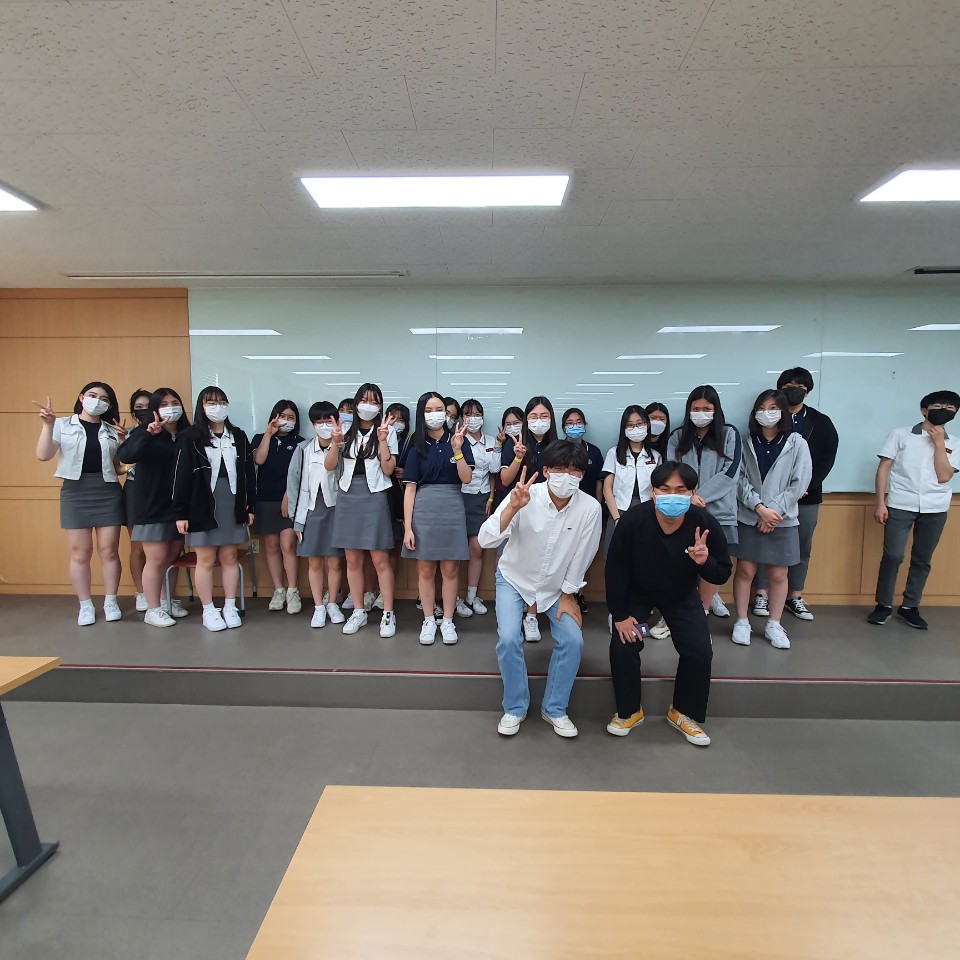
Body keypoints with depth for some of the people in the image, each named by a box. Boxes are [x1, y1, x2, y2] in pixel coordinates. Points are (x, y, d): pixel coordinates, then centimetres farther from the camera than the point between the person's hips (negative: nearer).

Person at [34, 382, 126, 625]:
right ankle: (85, 605, 16)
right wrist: (47, 425, -17)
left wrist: (123, 440, -3)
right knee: (80, 552, 4)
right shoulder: (63, 425, 5)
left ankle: (110, 602, 16)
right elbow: (43, 455, -7)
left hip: (108, 491, 1)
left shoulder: (111, 431, 11)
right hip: (75, 491, -1)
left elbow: (120, 465, 10)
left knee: (109, 550, 3)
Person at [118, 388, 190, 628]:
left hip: (178, 506, 5)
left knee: (173, 556, 14)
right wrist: (149, 434, -37)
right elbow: (125, 456, -24)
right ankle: (153, 609, 13)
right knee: (156, 559, 0)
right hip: (152, 507, -4)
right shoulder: (145, 433, -6)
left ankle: (168, 601, 29)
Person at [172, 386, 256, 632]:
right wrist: (180, 513, -9)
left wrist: (249, 506, 5)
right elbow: (181, 477, -6)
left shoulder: (239, 436, 8)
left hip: (233, 505, 3)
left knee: (229, 558, 9)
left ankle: (230, 608, 20)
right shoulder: (190, 438, -3)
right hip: (202, 506, -3)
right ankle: (208, 611, 17)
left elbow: (248, 473, 8)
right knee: (206, 560, 5)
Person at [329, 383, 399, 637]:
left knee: (380, 559, -2)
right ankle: (359, 611, 22)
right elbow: (330, 466, 4)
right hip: (348, 496, 3)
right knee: (353, 559, 9)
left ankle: (388, 614, 8)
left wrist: (382, 440, -15)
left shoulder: (387, 431, 1)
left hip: (374, 496, -3)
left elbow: (388, 469, -6)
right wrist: (335, 442, -11)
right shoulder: (346, 431, 7)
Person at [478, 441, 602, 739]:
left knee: (572, 640, -13)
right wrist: (513, 507, -46)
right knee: (509, 638, -18)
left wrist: (567, 596, -2)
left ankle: (555, 709, 13)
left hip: (556, 586, 2)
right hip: (514, 579, -1)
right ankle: (515, 707, 9)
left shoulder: (590, 508, -22)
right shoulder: (525, 497, -26)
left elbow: (581, 558, -9)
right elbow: (485, 540, -33)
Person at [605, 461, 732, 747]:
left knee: (700, 652, -10)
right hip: (636, 592, -1)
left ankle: (684, 713, 19)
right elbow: (616, 568, -21)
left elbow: (722, 576, -15)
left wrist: (705, 561, -39)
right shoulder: (633, 520, -33)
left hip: (682, 595, 2)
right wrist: (620, 614, -17)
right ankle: (629, 711, 13)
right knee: (622, 646, -15)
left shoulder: (706, 524, -28)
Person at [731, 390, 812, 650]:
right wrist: (760, 508, -15)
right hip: (749, 518, 0)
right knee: (745, 571, 4)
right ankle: (742, 622, 16)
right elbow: (741, 481, -3)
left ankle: (774, 625, 22)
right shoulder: (747, 443, 3)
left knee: (778, 574, 8)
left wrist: (773, 511, -11)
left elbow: (800, 483, -5)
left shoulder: (796, 443, 1)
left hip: (783, 520, 0)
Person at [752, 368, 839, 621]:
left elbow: (827, 459, 2)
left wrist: (805, 486, -10)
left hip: (807, 496, 3)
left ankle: (795, 597, 20)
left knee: (802, 548, 9)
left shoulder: (821, 423, 8)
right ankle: (762, 595, 10)